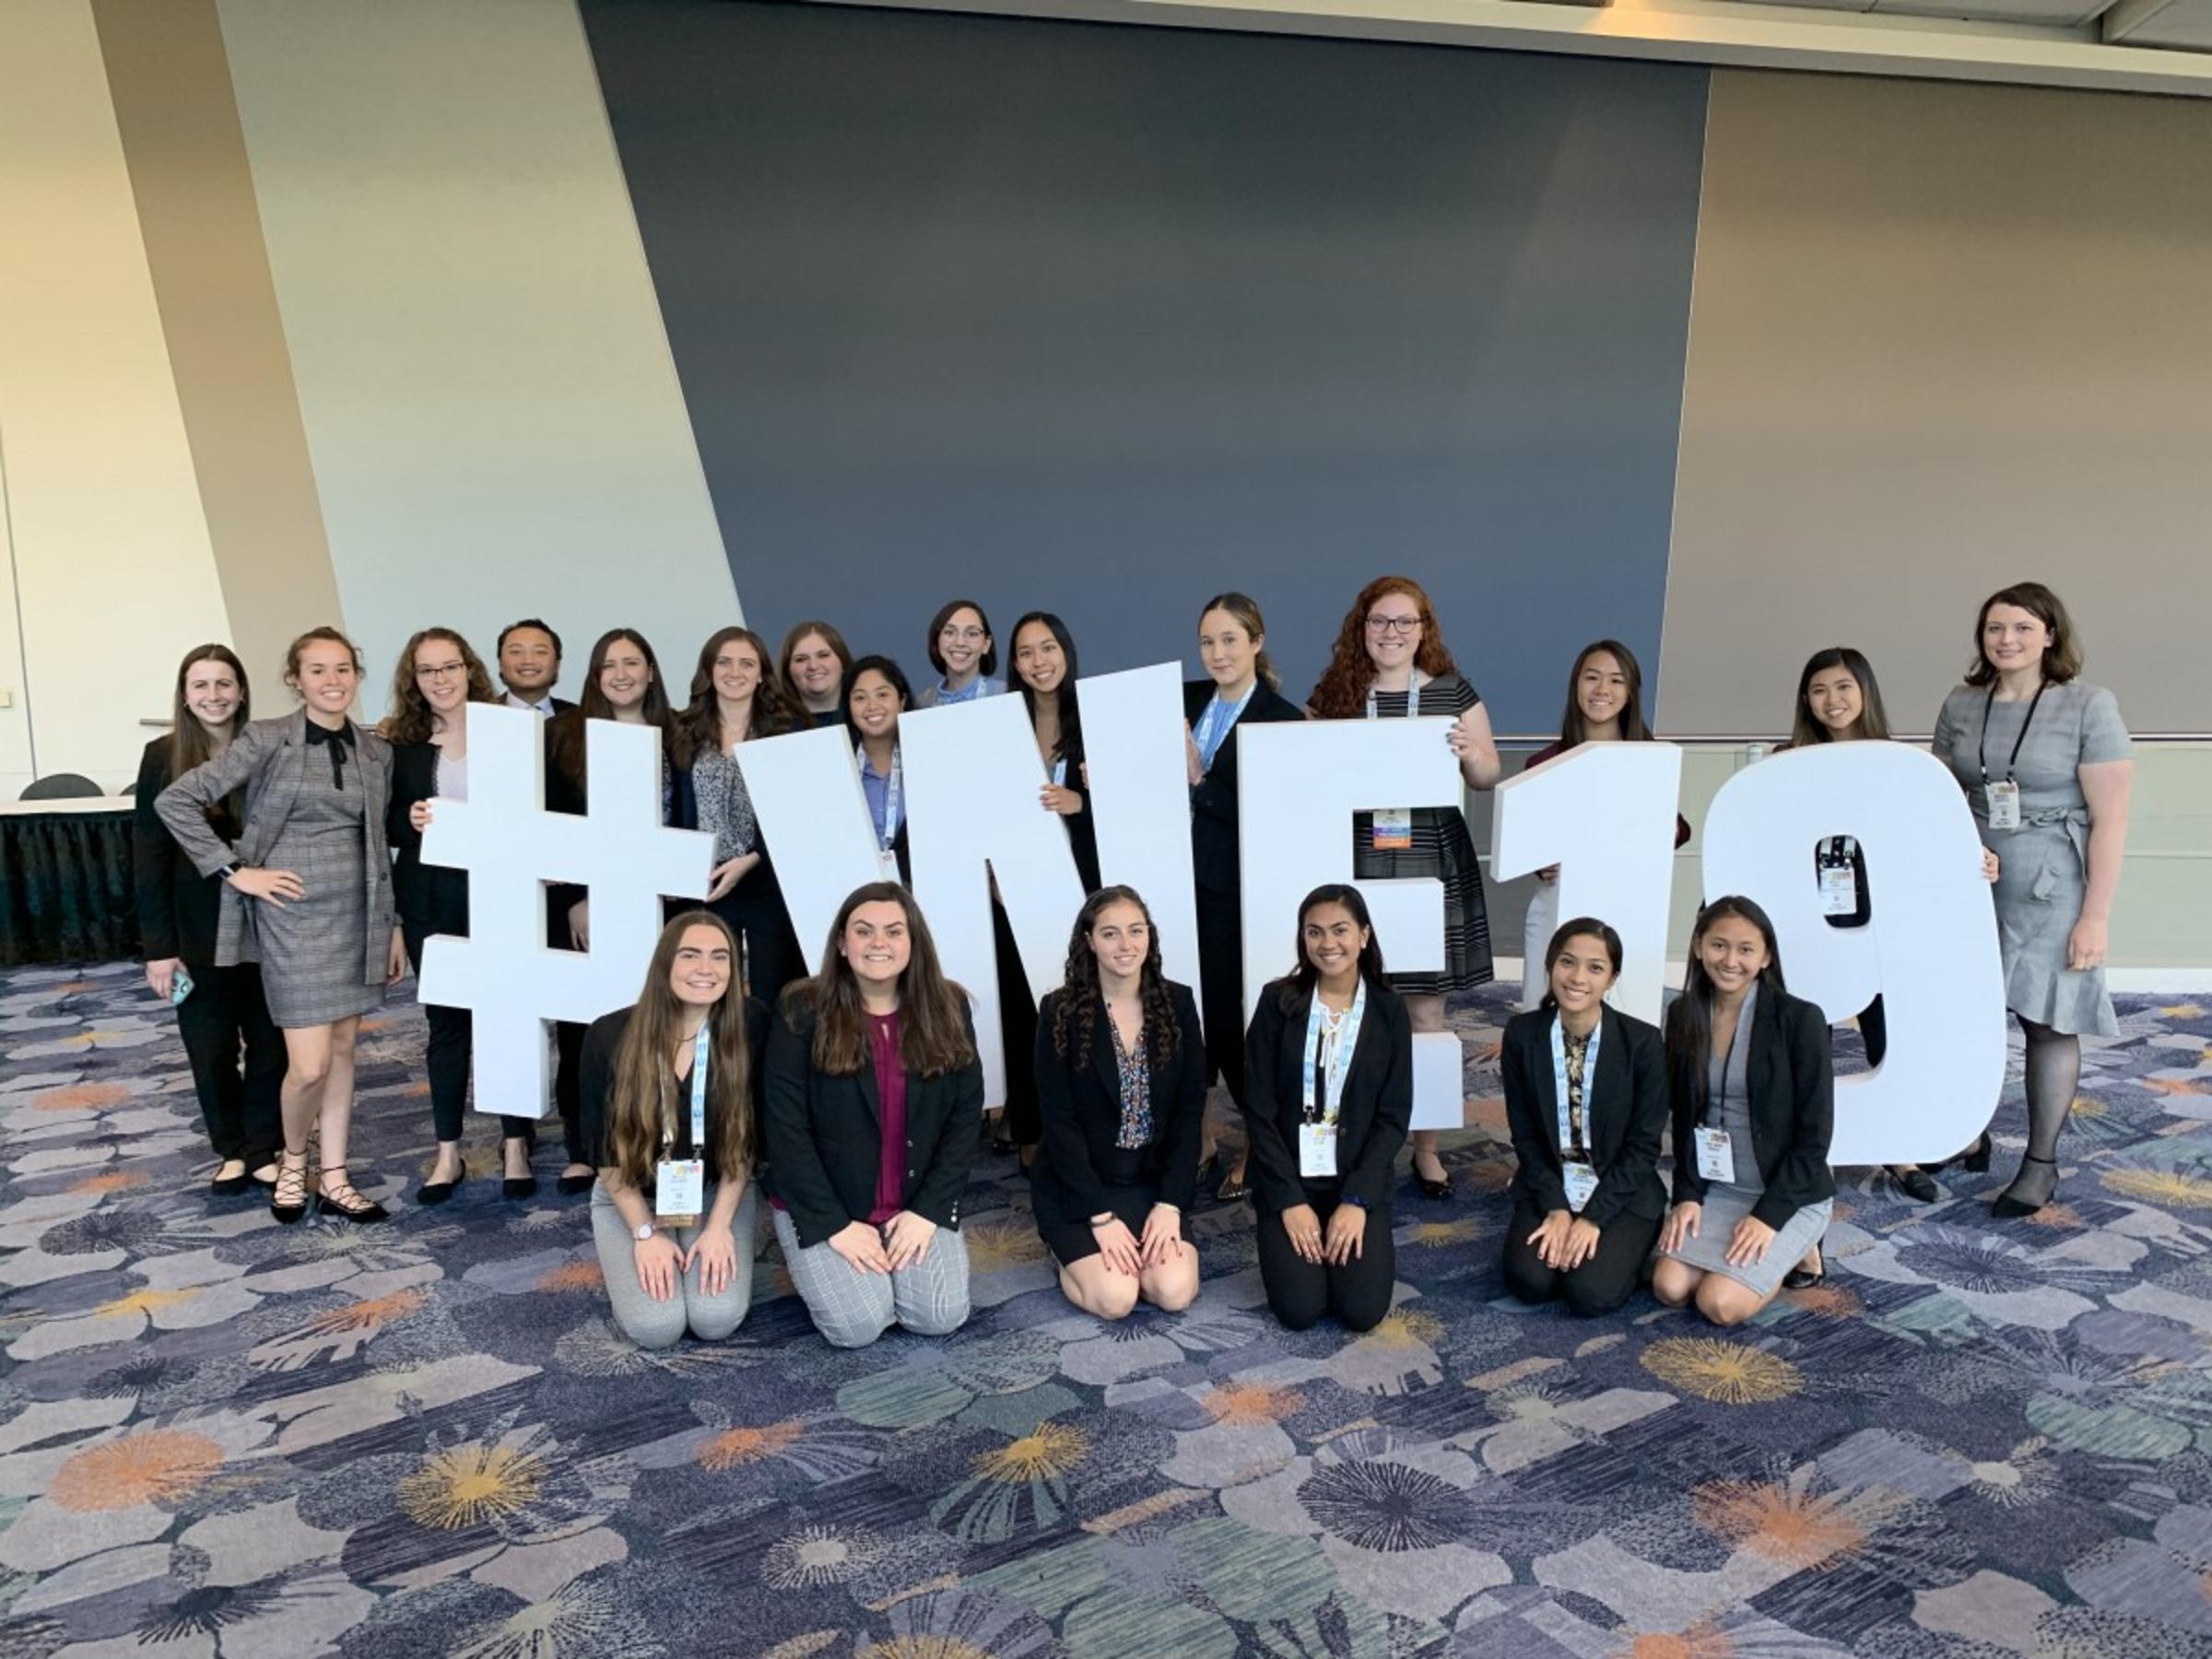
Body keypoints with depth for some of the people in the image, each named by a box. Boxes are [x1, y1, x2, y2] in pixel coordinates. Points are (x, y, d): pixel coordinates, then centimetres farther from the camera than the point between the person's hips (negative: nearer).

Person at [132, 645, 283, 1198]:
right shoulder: (164, 757, -3)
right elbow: (148, 855, -3)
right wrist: (158, 945, -7)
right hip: (198, 925, 0)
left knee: (270, 1041, 6)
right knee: (211, 1046, 10)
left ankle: (265, 1147, 21)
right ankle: (231, 1150, 26)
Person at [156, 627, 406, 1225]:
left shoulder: (377, 751, 6)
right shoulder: (266, 739, -7)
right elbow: (175, 801, -9)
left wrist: (393, 925, 11)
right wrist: (234, 870, -11)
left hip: (357, 912, 4)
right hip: (293, 913, -4)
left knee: (344, 1050, 9)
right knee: (310, 1063, -6)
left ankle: (333, 1177, 20)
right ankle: (292, 1160, 21)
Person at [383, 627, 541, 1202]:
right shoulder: (399, 744, 4)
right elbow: (386, 826, 6)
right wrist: (410, 822, -14)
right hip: (431, 902, 1)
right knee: (445, 1021, 9)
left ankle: (515, 1145, 15)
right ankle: (448, 1152, 19)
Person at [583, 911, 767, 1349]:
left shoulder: (750, 1027, -17)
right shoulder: (610, 1035, -17)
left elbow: (745, 1139, -10)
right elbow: (606, 1151, -8)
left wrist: (719, 1226, -13)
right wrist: (645, 1233, -12)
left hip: (718, 1193, 0)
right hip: (630, 1197, 0)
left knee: (716, 1320, -18)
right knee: (655, 1328, -16)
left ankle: (721, 1246, 14)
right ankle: (624, 1256, 16)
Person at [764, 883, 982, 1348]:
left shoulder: (947, 1009, -1)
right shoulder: (803, 1013, -11)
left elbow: (965, 1117, -1)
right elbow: (786, 1128, -12)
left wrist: (929, 1209, -10)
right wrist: (835, 1225, -17)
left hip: (918, 1205, 3)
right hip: (823, 1208, -2)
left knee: (940, 1317, -14)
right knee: (859, 1324, -18)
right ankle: (817, 1262, 15)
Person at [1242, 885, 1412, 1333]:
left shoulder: (1389, 1010, -2)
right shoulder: (1278, 1001, -5)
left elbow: (1394, 1116, -3)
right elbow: (1258, 1109, -6)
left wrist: (1356, 1200, -13)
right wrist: (1290, 1200, -13)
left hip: (1360, 1179, 1)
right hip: (1288, 1177, -1)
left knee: (1362, 1311, -14)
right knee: (1299, 1309, -15)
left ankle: (1350, 1227, 17)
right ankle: (1287, 1227, 17)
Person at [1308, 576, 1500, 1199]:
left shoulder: (1452, 692, 4)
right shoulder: (1333, 695, 4)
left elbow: (1489, 779, 8)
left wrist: (1468, 752, -12)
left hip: (1431, 865, 0)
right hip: (1355, 865, 0)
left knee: (1425, 1010, 6)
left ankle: (1426, 1146, 17)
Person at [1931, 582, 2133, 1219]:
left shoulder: (2089, 706, -7)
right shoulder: (1960, 706, 5)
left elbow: (2110, 819, -9)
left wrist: (2096, 915, -12)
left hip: (2050, 891, -4)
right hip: (1971, 883, 4)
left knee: (2047, 1020, 3)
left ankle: (2041, 1162, 16)